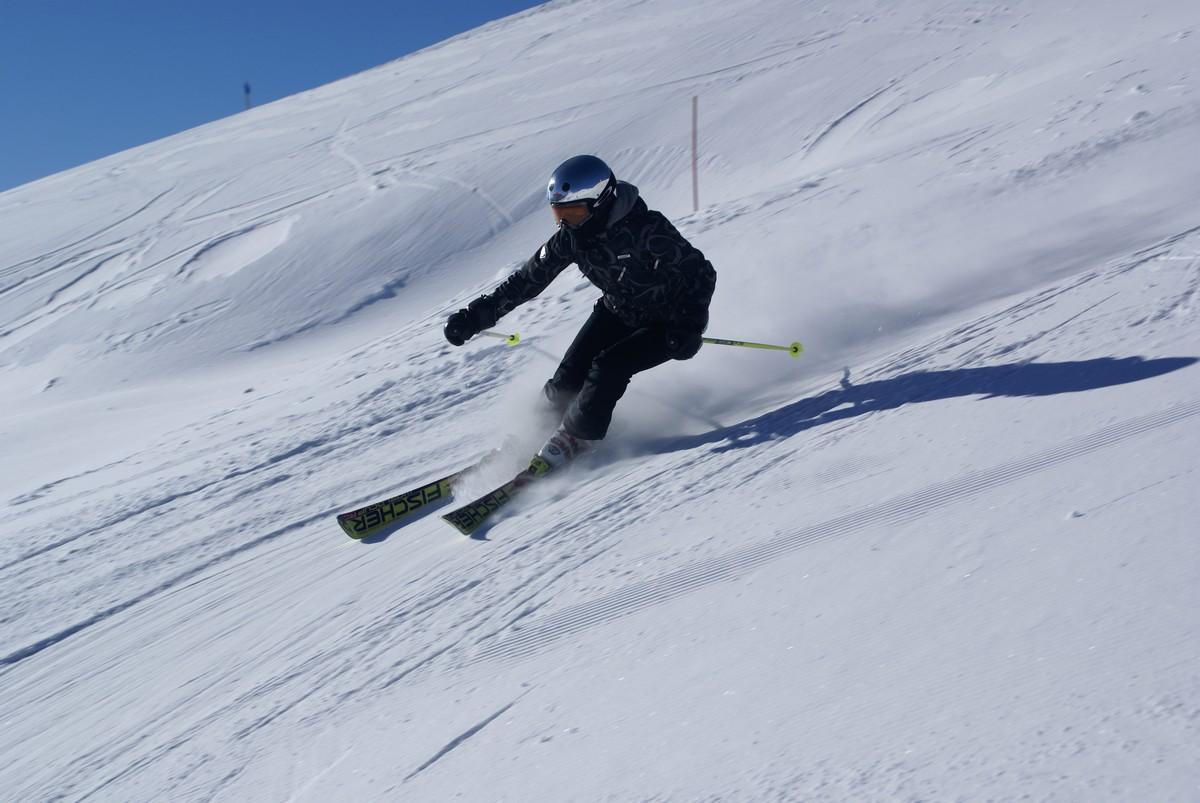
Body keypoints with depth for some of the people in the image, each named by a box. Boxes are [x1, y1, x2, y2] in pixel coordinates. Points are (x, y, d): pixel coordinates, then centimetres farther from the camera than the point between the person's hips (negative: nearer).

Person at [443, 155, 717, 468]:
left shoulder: (646, 231, -32)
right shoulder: (572, 235, -14)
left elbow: (701, 273, -23)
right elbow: (529, 278, -7)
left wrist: (690, 325, -35)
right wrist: (477, 314, -12)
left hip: (664, 325, -5)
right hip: (617, 312, 5)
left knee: (608, 367, -24)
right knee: (570, 376, -7)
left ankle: (576, 437, -4)